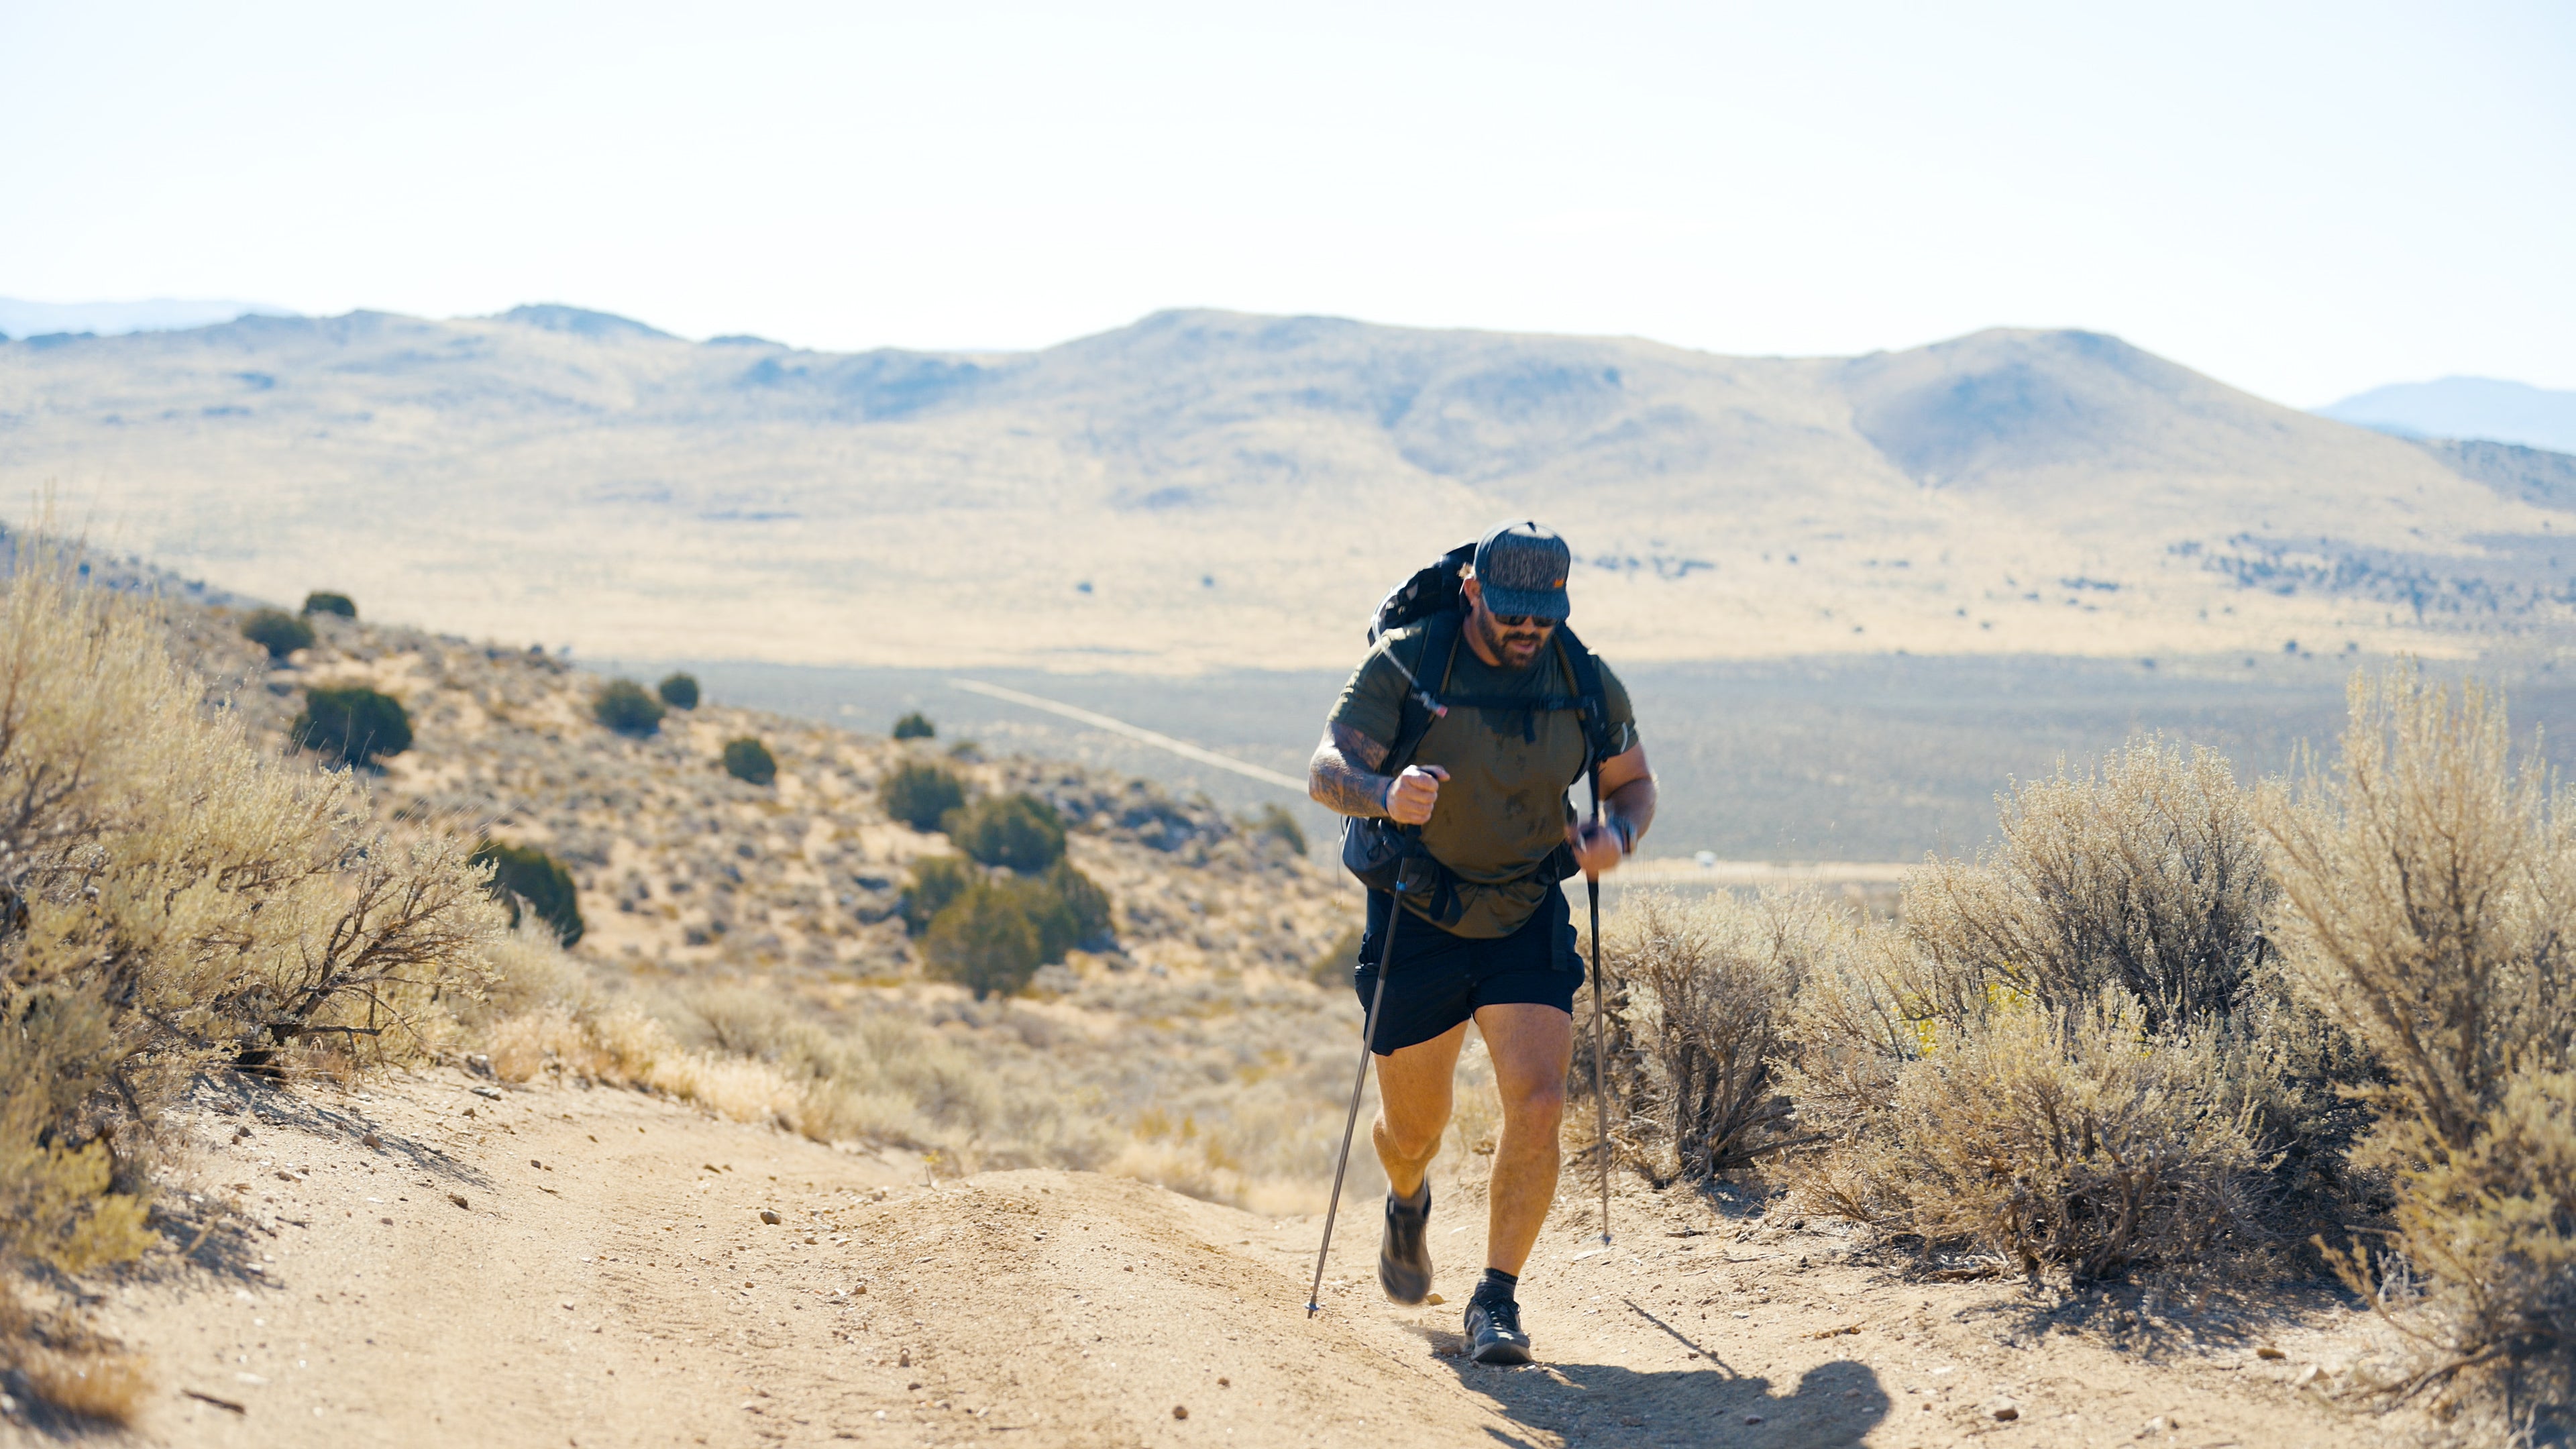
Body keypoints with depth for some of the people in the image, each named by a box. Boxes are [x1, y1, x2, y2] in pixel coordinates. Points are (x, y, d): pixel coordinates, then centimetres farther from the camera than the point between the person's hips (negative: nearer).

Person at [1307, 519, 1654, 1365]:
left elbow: (1634, 783, 8)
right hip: (1418, 921, -1)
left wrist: (1616, 835, -16)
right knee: (1414, 1126, 11)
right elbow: (1326, 771, -23)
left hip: (1529, 923, 1)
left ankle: (1497, 1298, -5)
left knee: (1537, 1105, -17)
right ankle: (1408, 1202, 48)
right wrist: (1384, 796, -47)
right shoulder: (1405, 664, -16)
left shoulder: (1587, 686, -7)